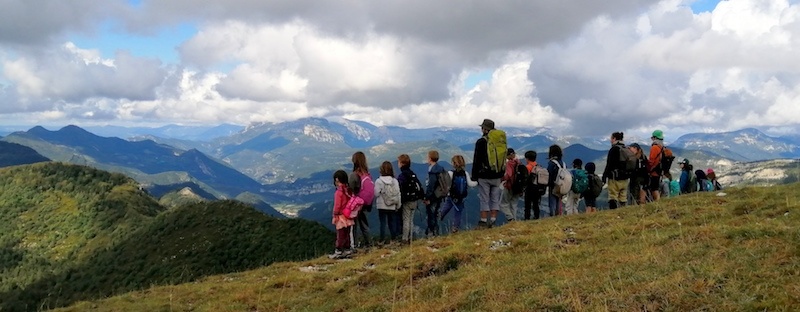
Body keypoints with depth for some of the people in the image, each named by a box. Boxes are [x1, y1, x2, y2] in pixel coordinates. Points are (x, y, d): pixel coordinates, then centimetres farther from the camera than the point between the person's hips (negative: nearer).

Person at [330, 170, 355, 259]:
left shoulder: (339, 192, -18)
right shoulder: (348, 190, 4)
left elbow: (337, 205, -17)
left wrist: (335, 216, -8)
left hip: (341, 217, -7)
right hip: (348, 217, 7)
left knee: (340, 235, 0)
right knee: (347, 234, 14)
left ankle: (338, 252, 5)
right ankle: (347, 250, 19)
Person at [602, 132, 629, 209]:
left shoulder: (613, 149, -11)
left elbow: (609, 165, -16)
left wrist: (604, 176, -12)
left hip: (615, 178, -8)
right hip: (625, 179, 8)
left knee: (612, 197, -8)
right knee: (623, 198, 10)